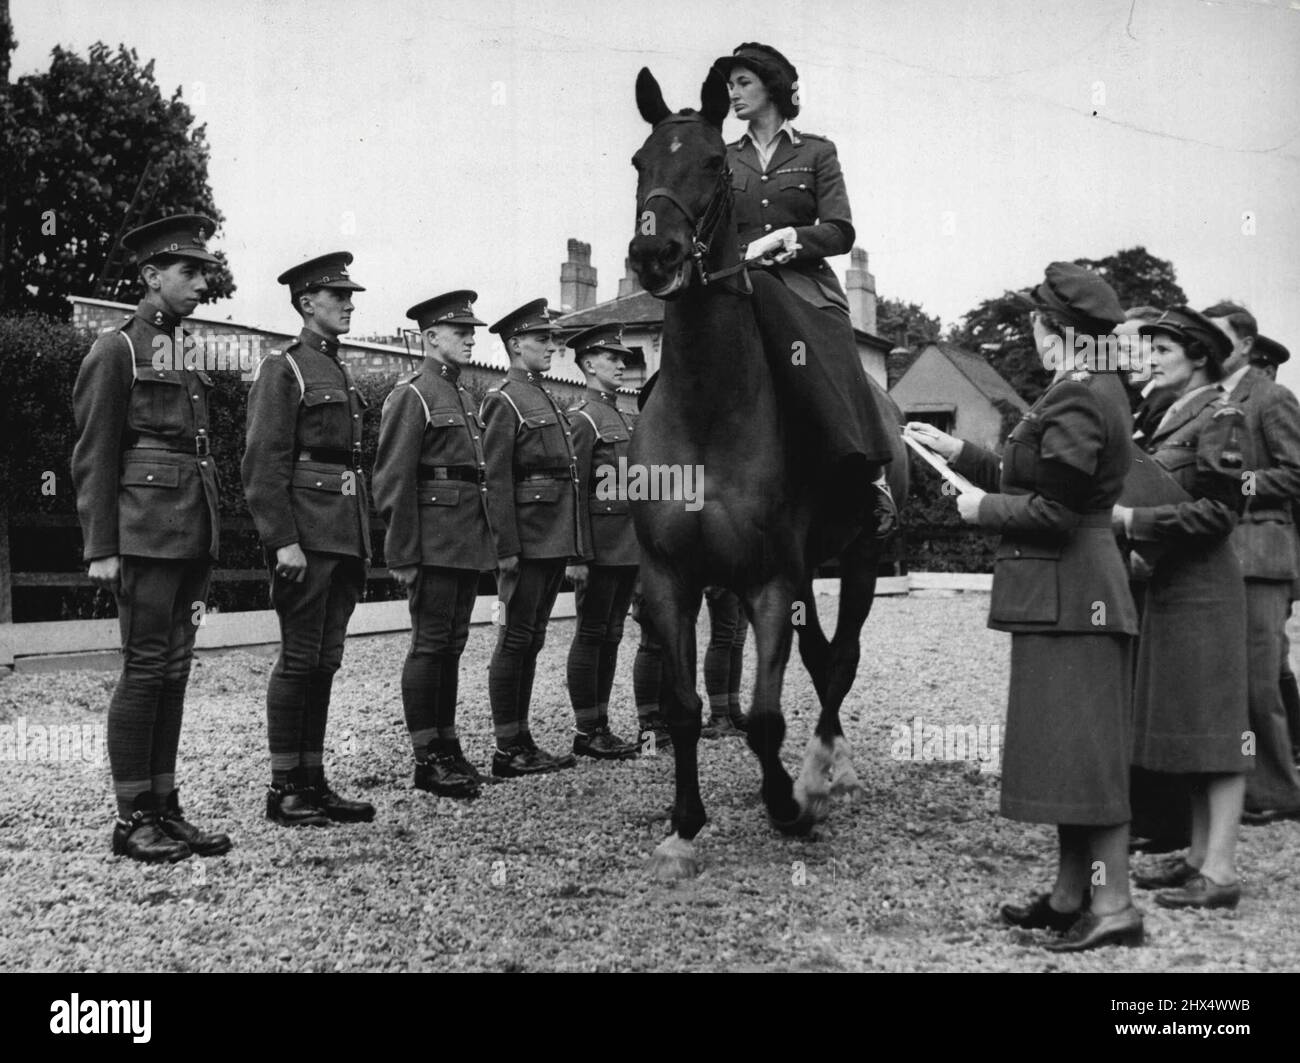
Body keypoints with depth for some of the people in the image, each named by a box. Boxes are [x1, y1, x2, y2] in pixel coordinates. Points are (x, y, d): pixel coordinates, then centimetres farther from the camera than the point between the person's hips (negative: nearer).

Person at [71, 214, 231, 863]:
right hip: (144, 532, -7)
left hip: (191, 535, 8)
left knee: (174, 671, 9)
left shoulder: (185, 355, 19)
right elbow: (93, 458, -7)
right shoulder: (116, 351, -3)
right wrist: (101, 548, -13)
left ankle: (165, 809, 15)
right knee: (145, 669, -4)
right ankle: (132, 819, 4)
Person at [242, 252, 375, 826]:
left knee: (325, 663, 9)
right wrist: (283, 540, -19)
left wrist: (363, 543, 18)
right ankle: (284, 789, 4)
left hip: (344, 537, 8)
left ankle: (313, 780, 15)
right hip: (306, 536, -8)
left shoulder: (342, 375, 20)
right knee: (299, 660, -4)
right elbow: (263, 463, -12)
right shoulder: (283, 369, -4)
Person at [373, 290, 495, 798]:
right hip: (434, 542, -8)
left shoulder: (465, 398, 19)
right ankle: (427, 760, 2)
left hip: (469, 542, 8)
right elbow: (394, 481, -12)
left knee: (452, 643, 12)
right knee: (430, 644, -4)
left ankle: (447, 744, 20)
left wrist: (487, 542, 16)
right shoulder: (411, 395, -7)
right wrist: (403, 556, -16)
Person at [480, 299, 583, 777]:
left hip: (555, 541, 9)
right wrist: (506, 549, -19)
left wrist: (574, 542, 17)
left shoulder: (544, 399, 20)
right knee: (515, 640, -3)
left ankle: (522, 741, 19)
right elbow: (496, 481, -14)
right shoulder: (503, 402, -8)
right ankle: (507, 751, 3)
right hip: (528, 538, -9)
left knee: (530, 641, 12)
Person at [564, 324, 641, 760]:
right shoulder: (580, 418, -9)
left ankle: (601, 726, 18)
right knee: (591, 636, -2)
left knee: (611, 636, 11)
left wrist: (641, 542, 18)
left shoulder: (621, 418, 19)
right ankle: (585, 732, 4)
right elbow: (572, 493, -15)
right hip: (599, 545, -9)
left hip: (628, 546, 9)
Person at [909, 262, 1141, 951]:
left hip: (1068, 600, -10)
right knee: (1068, 747, 14)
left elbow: (1051, 513, -21)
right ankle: (1071, 895, 24)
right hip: (1067, 594, 10)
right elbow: (1035, 481, 17)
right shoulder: (1096, 391, 15)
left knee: (1080, 749, -5)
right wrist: (952, 449, 19)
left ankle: (1113, 905, 2)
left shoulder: (1074, 402, -17)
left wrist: (981, 508, -7)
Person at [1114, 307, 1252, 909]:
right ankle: (1200, 856, 20)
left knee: (1211, 724, -6)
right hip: (1170, 588, 9)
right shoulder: (1173, 421, 16)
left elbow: (1216, 513, -17)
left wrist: (1133, 520, -18)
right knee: (1185, 725, 12)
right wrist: (1126, 521, 7)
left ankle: (1220, 872, -1)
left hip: (1203, 589, -9)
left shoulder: (1219, 418, -10)